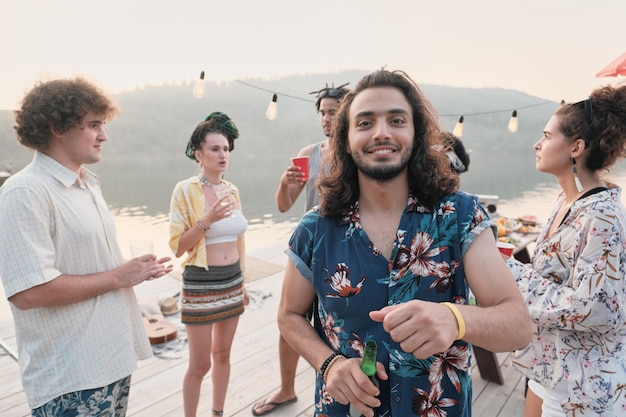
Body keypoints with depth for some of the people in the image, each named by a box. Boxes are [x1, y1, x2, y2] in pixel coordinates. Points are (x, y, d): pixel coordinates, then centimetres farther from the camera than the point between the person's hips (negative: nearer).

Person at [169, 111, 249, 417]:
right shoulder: (185, 189, -11)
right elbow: (177, 246, -12)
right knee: (200, 364, 6)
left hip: (232, 281, 5)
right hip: (200, 283, -5)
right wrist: (206, 221, -26)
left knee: (222, 355, 19)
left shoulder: (233, 190, 5)